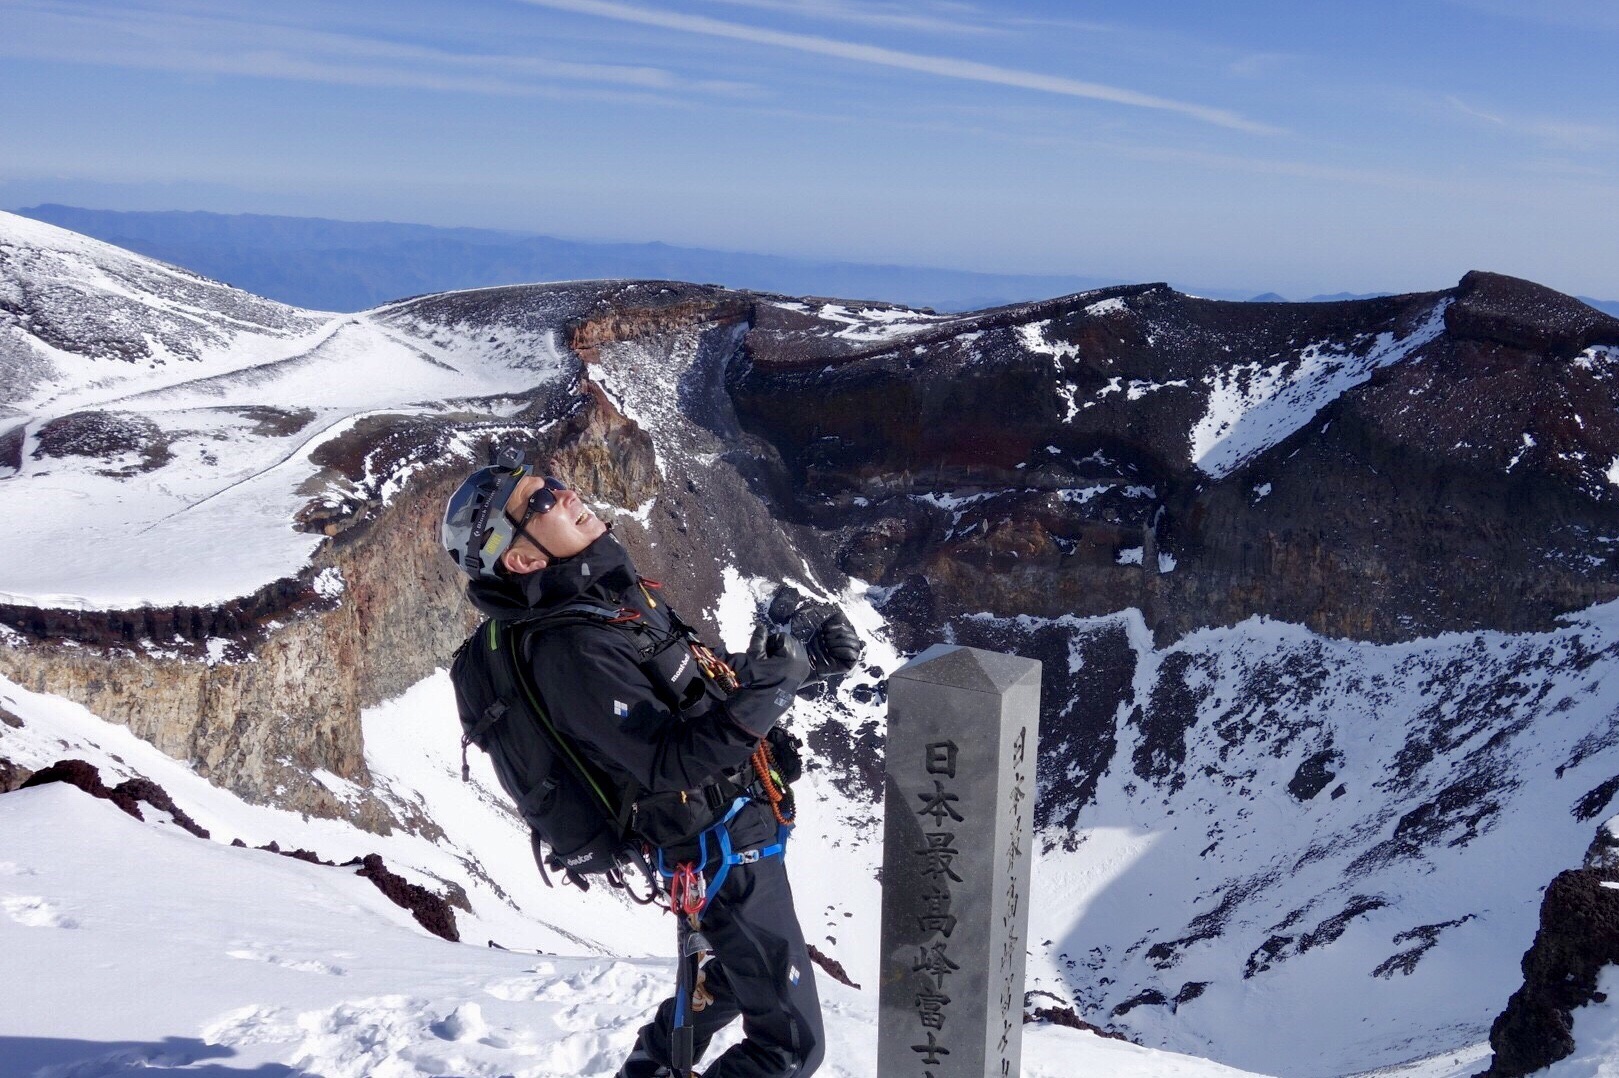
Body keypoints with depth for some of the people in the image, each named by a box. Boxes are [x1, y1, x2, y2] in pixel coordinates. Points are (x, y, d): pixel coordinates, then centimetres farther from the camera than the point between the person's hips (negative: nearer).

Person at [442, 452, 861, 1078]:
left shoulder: (622, 592, 3)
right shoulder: (573, 650, -26)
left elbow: (704, 686, 15)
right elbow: (671, 762, -29)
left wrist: (812, 661, 9)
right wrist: (753, 705, -43)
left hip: (741, 830, 9)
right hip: (728, 855, -9)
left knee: (742, 972, 32)